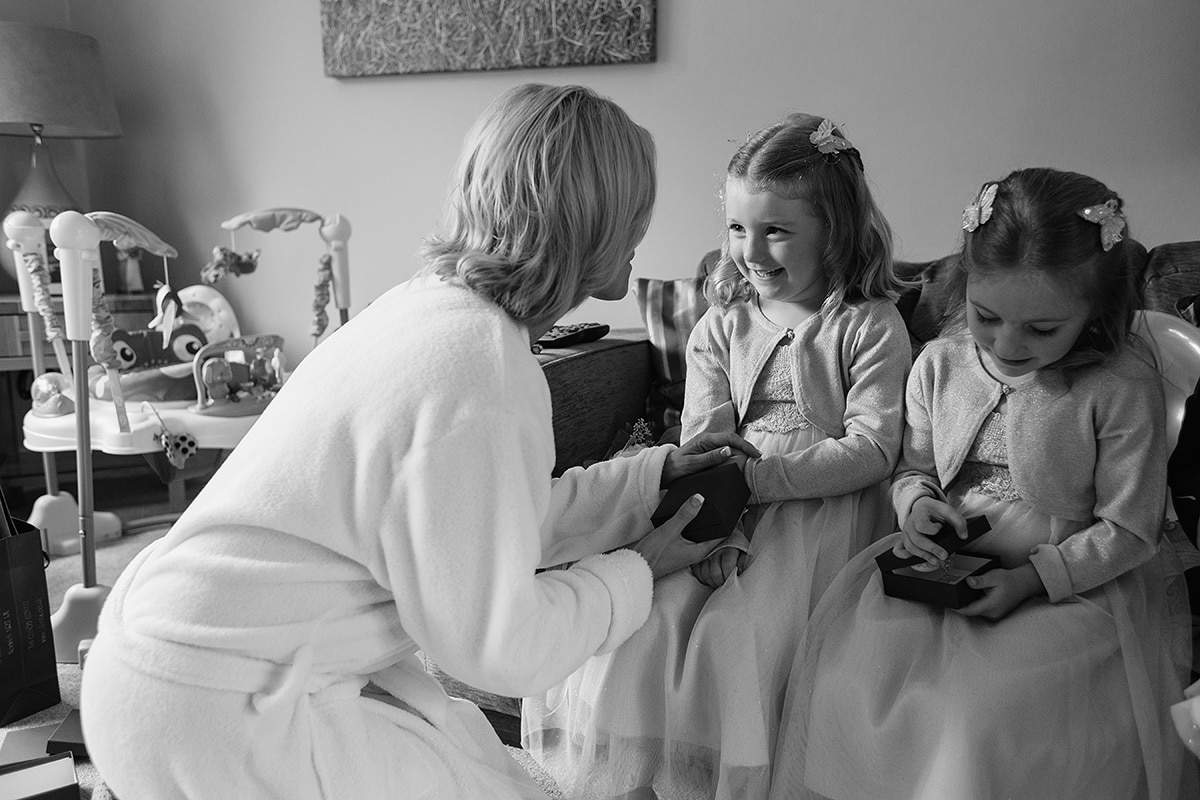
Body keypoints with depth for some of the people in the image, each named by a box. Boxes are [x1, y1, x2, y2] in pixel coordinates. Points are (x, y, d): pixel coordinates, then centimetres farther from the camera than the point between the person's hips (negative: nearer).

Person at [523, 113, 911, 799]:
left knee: (733, 635, -24)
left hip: (821, 505, -3)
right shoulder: (723, 323, 14)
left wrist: (764, 475, -18)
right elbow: (703, 441, 5)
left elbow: (874, 447, -6)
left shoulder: (870, 325, 3)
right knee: (644, 620, -18)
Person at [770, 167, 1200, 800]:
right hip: (944, 567, 4)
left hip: (1075, 583, -3)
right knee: (851, 657, -17)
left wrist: (1034, 578, -17)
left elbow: (1126, 529, -6)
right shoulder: (939, 364, 2)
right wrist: (918, 506, -8)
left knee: (992, 706, -28)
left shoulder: (1124, 387, -10)